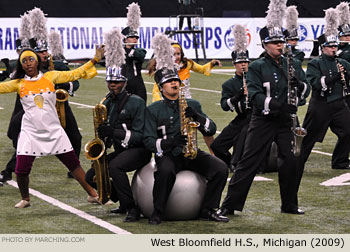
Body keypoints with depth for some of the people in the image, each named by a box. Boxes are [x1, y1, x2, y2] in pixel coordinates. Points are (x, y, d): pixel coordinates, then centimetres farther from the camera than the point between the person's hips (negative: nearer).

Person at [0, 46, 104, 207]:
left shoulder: (50, 77, 4)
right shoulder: (18, 84, 3)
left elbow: (74, 74, 5)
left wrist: (94, 60, 1)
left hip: (54, 131, 1)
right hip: (30, 132, 0)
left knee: (73, 163, 5)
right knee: (21, 170, -7)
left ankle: (92, 194, 15)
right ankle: (25, 199, 18)